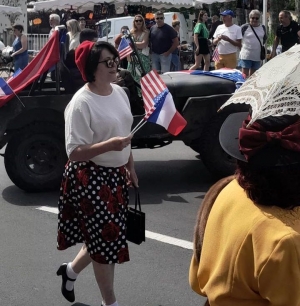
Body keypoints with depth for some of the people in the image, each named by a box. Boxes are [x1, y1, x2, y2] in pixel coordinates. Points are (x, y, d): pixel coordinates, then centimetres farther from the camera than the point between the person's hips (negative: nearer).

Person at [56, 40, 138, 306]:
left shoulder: (119, 92, 4)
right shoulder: (81, 103, -20)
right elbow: (74, 152, -22)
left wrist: (130, 167, 17)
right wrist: (109, 145, -34)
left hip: (116, 175, 8)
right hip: (90, 179, -8)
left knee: (105, 237, 17)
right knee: (105, 238, 3)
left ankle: (70, 271, 44)